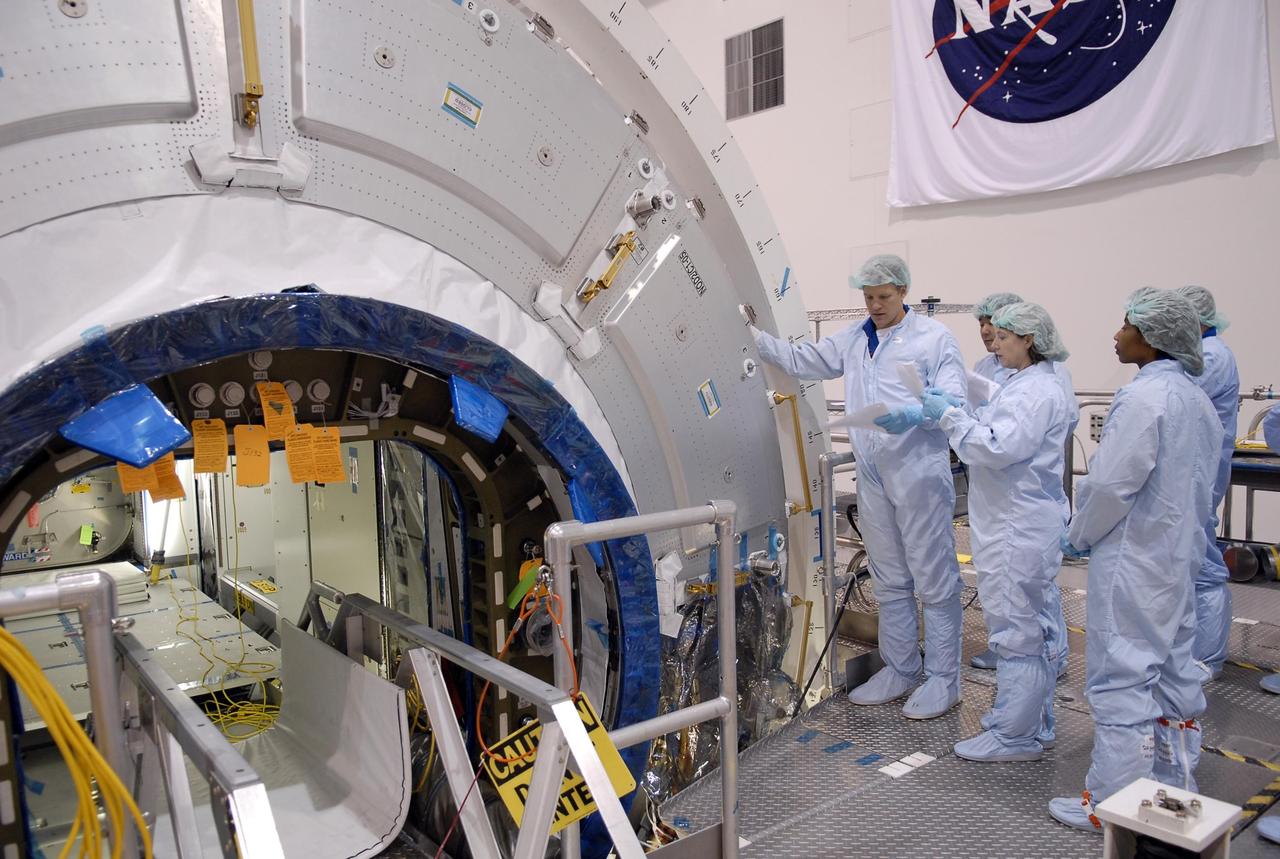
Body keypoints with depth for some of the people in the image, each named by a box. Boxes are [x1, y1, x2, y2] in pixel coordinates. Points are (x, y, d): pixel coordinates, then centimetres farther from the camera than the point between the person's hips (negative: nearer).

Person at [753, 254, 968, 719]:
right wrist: (754, 336, 6)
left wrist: (912, 414, -29)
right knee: (889, 580, 16)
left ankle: (943, 679, 15)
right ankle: (899, 669, 30)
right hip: (873, 476, 6)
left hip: (919, 475, -6)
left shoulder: (934, 337, -5)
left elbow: (953, 400, -10)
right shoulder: (854, 339, 12)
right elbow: (803, 360, 16)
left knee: (934, 581, 2)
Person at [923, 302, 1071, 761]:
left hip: (1021, 529, -11)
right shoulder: (1022, 384, 16)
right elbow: (994, 436, 18)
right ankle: (1031, 720, 31)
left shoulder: (1038, 392, -17)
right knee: (1029, 626, 18)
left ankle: (1015, 735, 8)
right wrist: (950, 412, 6)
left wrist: (950, 415, -17)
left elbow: (997, 449, -24)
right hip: (1012, 523, 11)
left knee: (1016, 628, -3)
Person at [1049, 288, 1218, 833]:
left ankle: (1111, 805, 8)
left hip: (1133, 563, -9)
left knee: (1121, 680, -1)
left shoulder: (1144, 398, -20)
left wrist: (1079, 537, -6)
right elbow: (1202, 486, 14)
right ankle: (1175, 792, 30)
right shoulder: (1198, 401, 9)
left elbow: (1110, 484, -21)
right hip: (1179, 559, 9)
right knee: (1172, 672, 17)